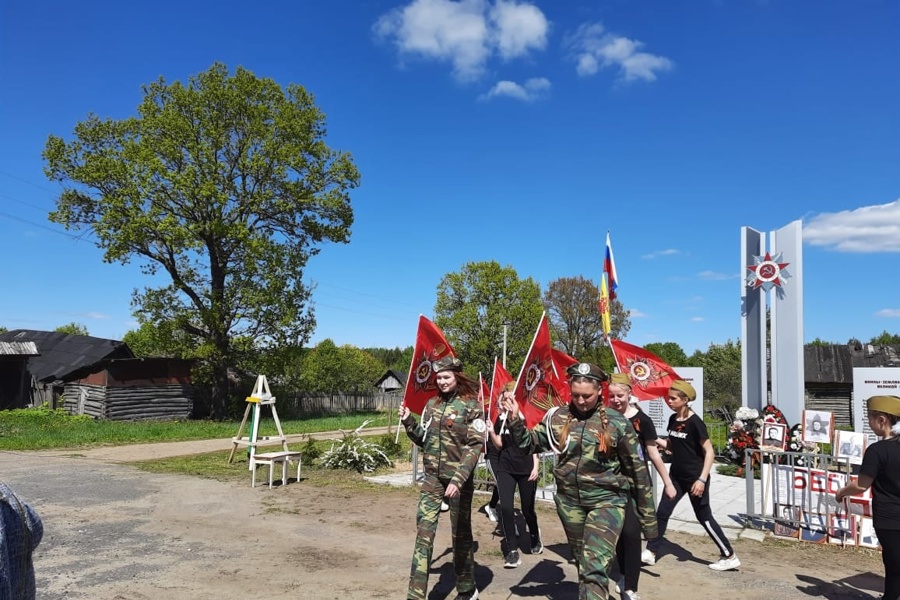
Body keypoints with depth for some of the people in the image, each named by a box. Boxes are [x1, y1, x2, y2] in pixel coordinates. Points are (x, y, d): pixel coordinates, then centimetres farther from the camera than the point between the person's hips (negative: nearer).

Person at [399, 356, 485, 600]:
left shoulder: (471, 405, -9)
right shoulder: (432, 404, 7)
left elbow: (475, 445, -15)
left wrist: (458, 478, -24)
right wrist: (408, 422, -4)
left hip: (459, 479, -4)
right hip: (433, 477, 4)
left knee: (461, 534, 9)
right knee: (423, 531, -3)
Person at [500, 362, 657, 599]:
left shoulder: (617, 423, -9)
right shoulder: (557, 417, -1)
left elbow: (637, 470, -3)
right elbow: (530, 443, 5)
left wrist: (648, 516, 0)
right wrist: (515, 419, -13)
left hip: (606, 500, -4)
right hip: (569, 501, 4)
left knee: (594, 566, -15)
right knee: (582, 563, 18)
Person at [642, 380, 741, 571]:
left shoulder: (695, 422, -17)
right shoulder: (673, 419, 4)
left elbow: (709, 452, -17)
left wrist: (702, 479, -23)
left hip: (694, 477, -7)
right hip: (676, 475, 7)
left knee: (704, 517, 2)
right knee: (662, 512, 7)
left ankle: (730, 557, 16)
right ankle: (651, 552, 16)